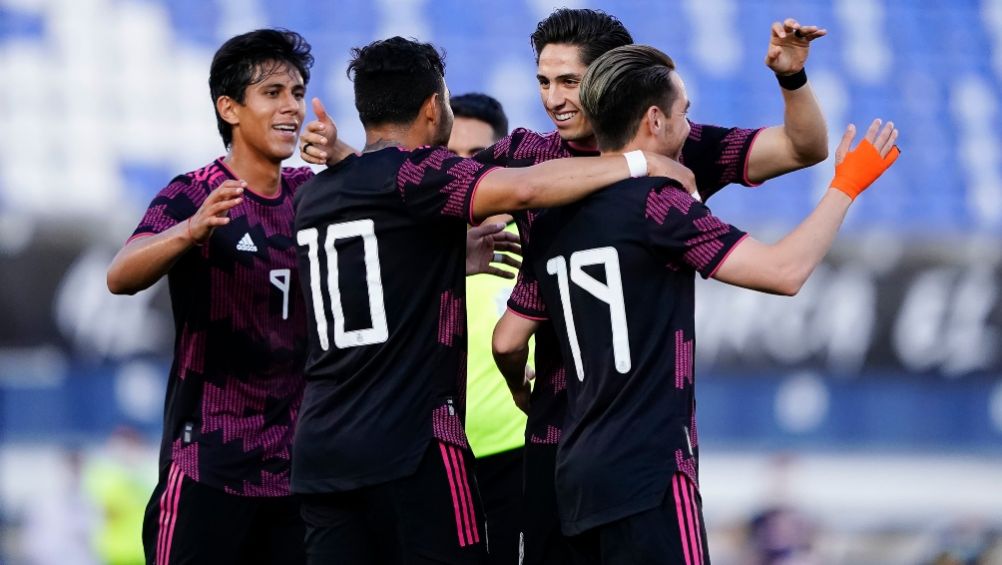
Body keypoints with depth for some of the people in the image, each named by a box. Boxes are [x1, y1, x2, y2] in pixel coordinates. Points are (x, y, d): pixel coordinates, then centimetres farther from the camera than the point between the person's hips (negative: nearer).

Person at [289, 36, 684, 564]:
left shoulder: (314, 195, 16)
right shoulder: (412, 174, -8)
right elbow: (524, 188, -22)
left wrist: (459, 256, 33)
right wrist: (642, 162, -13)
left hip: (321, 447, 7)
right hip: (408, 445, -7)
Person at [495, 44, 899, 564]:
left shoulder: (552, 222, 11)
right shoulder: (654, 203, -11)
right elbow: (784, 271, -14)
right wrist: (847, 185, -1)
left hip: (579, 476, 8)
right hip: (647, 476, -8)